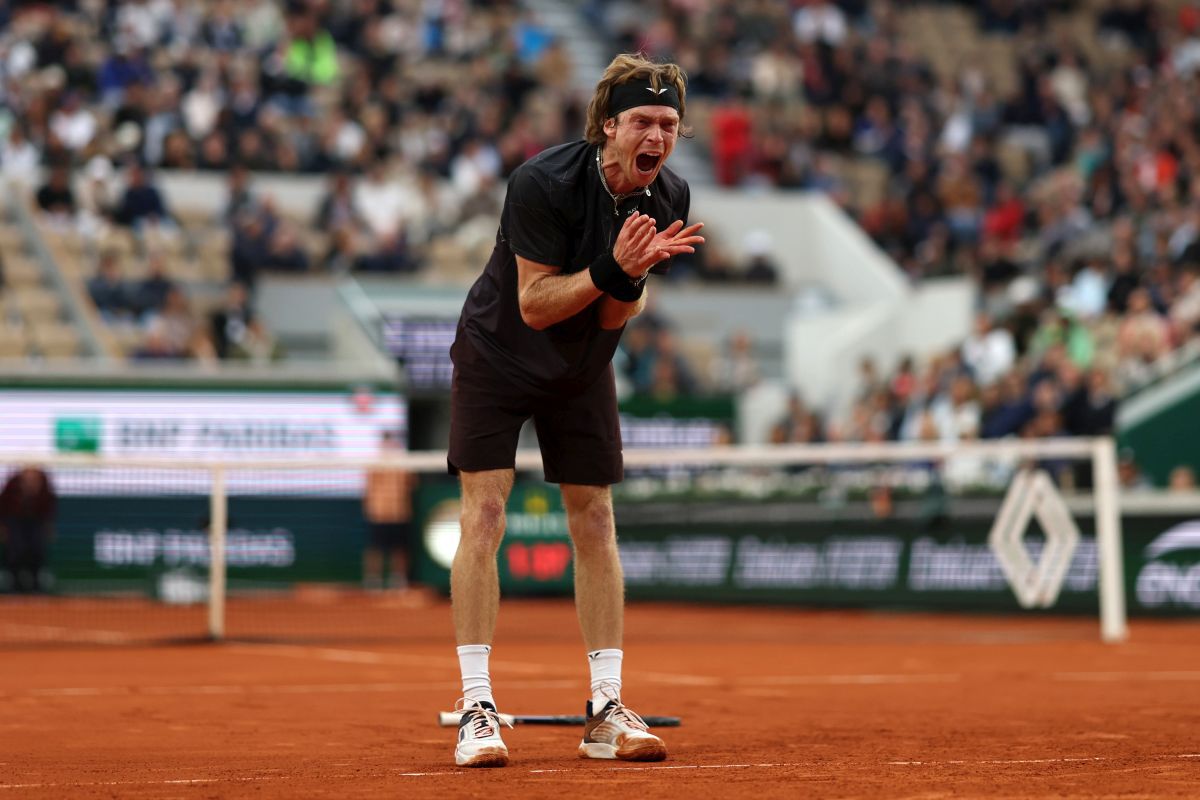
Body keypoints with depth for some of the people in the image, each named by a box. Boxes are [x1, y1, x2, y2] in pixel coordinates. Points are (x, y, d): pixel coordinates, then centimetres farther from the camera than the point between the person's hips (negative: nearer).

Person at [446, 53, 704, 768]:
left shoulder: (670, 198, -12)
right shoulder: (544, 182, -27)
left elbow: (612, 317, -10)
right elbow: (534, 305, -26)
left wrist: (633, 277, -30)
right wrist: (611, 268, -38)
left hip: (583, 368, 5)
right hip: (497, 354, -5)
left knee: (595, 522, 2)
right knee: (484, 517, -13)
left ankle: (606, 710, 7)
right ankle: (477, 708, -12)